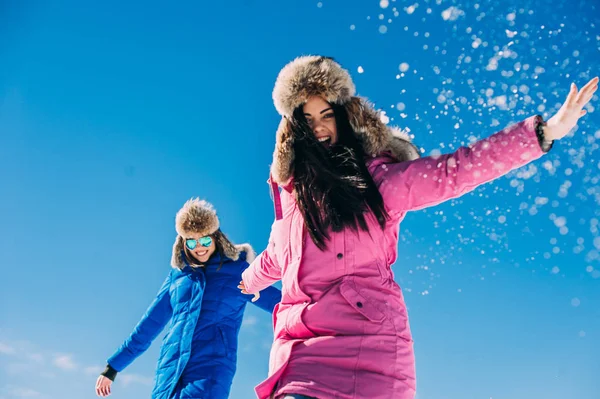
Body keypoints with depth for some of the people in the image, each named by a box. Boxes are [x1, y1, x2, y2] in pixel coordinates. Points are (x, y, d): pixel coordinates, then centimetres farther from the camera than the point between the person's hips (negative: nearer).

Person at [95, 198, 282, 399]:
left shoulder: (238, 271, 6)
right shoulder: (177, 276, 16)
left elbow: (279, 302, 6)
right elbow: (149, 324, 21)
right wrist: (113, 367, 24)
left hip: (210, 374, -4)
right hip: (170, 372, 4)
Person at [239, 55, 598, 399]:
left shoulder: (380, 178, 4)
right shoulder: (292, 194, 18)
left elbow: (456, 170, -5)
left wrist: (547, 131, -11)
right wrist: (247, 282, 56)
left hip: (370, 342, -3)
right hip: (302, 346, 4)